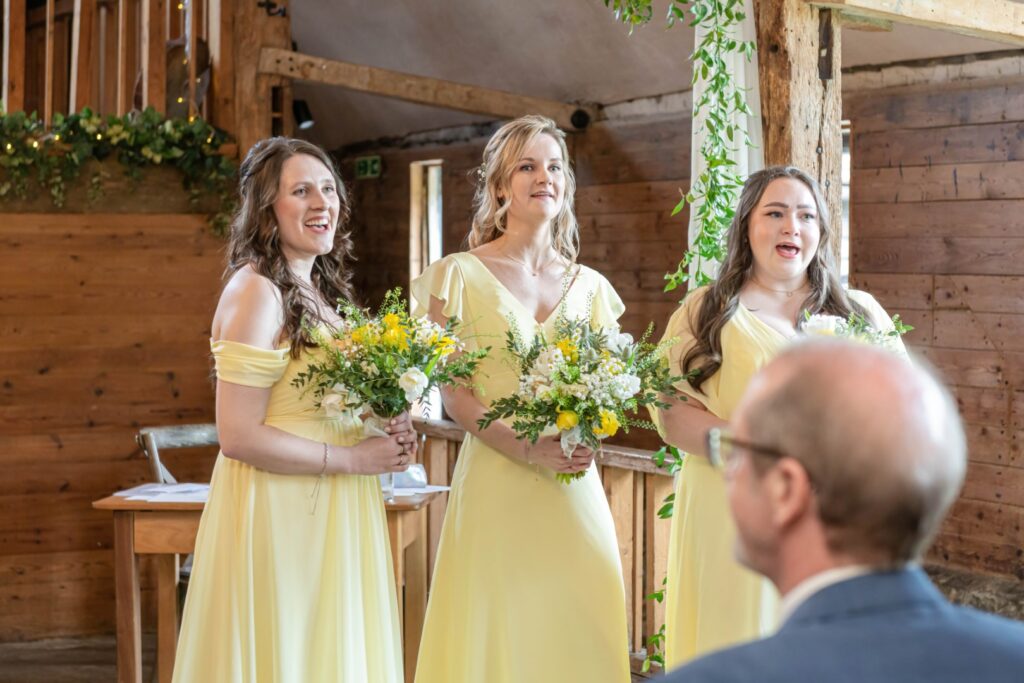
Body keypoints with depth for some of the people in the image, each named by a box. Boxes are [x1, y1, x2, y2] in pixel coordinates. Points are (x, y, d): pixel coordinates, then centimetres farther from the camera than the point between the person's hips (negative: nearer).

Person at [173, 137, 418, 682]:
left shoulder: (323, 291, 11)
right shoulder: (256, 292, -16)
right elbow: (239, 436, -20)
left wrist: (387, 435, 2)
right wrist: (354, 458, -15)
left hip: (333, 521, 9)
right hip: (277, 516, -8)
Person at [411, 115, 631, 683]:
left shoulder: (588, 286, 13)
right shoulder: (461, 276, 0)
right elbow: (454, 395, -5)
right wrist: (530, 450, -16)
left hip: (577, 492, 4)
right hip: (496, 487, -3)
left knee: (577, 632, 3)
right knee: (498, 634, -1)